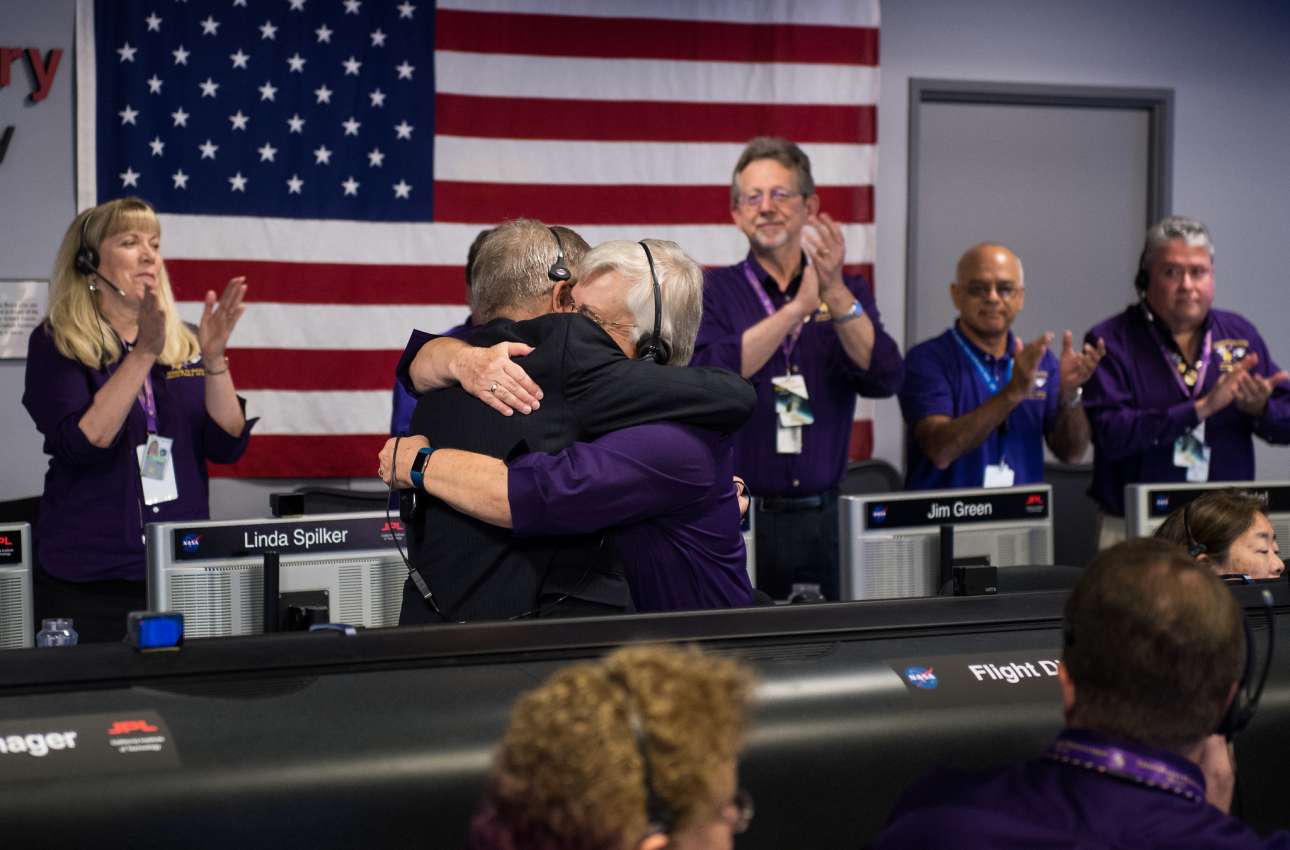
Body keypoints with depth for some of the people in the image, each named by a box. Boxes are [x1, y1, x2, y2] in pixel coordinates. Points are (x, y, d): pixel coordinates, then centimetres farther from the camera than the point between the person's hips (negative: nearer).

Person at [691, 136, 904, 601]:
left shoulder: (847, 291, 9)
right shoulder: (714, 291, 2)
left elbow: (883, 379, -7)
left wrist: (835, 294, -19)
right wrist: (797, 307, -20)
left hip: (824, 516, 2)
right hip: (738, 518, -2)